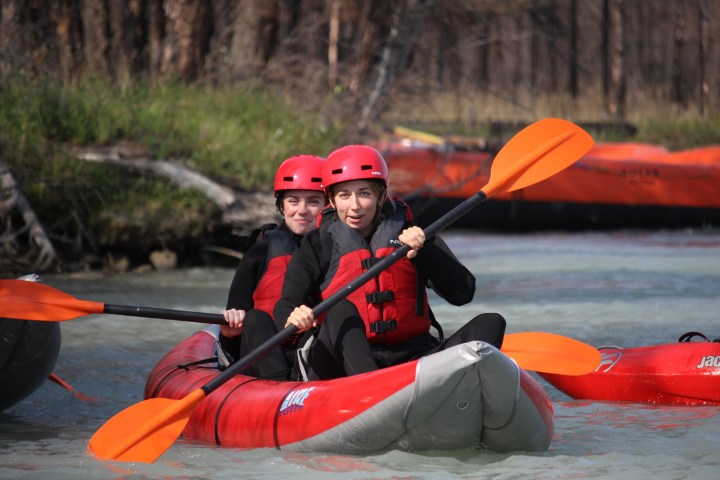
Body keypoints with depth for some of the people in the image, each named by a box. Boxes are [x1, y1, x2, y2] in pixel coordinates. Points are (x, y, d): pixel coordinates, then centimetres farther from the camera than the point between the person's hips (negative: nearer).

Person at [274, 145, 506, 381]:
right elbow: (284, 308, -6)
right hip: (342, 367, -2)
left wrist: (425, 250, -13)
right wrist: (293, 320, -31)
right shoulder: (318, 246, 7)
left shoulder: (410, 235, 10)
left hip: (410, 358, 2)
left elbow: (462, 293, 1)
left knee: (490, 323, -16)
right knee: (341, 309, -31)